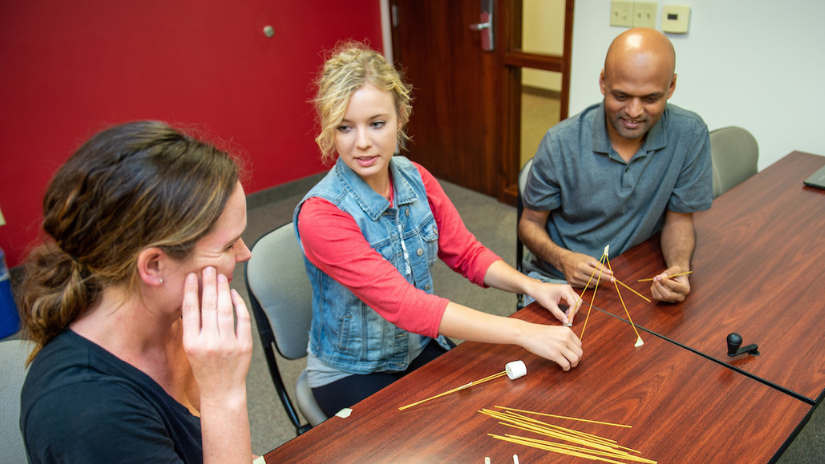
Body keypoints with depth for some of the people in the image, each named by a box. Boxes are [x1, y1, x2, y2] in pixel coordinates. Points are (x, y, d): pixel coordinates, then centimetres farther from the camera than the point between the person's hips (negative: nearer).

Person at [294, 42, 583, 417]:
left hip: (420, 347, 5)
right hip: (351, 373, -4)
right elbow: (401, 303, -33)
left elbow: (466, 253, -1)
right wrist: (523, 332, -36)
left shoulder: (416, 179, -7)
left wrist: (532, 286, -19)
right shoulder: (320, 216, -27)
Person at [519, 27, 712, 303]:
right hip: (558, 278, -3)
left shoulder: (690, 136, -11)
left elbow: (678, 218, 2)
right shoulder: (561, 143, -15)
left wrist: (680, 267, -18)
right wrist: (562, 258, -25)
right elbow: (530, 223, -4)